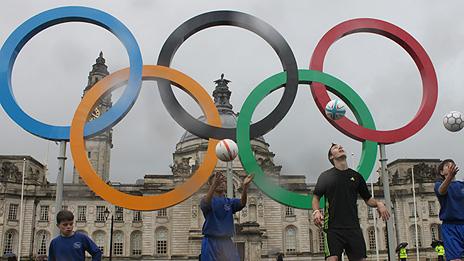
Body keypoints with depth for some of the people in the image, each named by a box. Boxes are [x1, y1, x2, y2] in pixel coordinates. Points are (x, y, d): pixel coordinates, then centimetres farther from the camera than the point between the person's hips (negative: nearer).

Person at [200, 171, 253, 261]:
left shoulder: (230, 202, 11)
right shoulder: (208, 201, 0)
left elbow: (242, 203, -9)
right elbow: (206, 203, -25)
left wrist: (245, 186, -30)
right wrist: (214, 185, -43)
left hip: (227, 242, 4)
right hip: (211, 242, -4)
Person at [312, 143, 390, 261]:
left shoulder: (356, 176, 16)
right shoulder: (325, 176, 9)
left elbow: (368, 199, 19)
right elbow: (316, 197, 8)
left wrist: (378, 204, -2)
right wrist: (316, 211, -12)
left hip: (353, 227, 3)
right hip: (333, 227, -3)